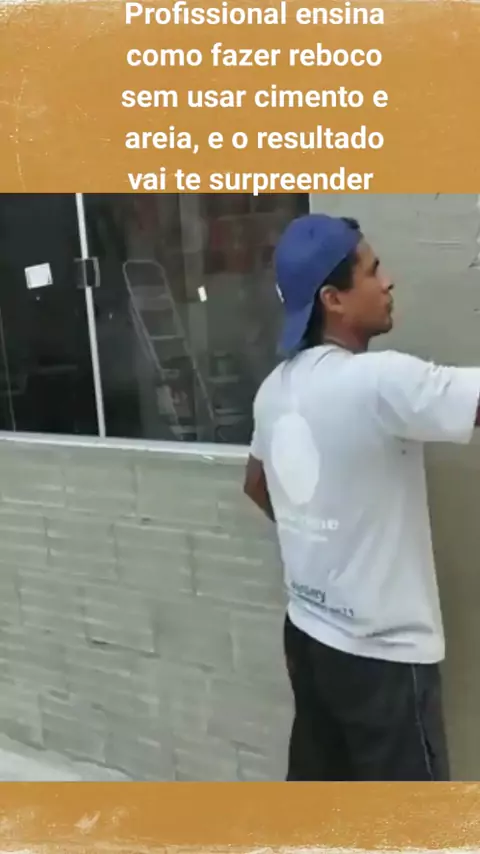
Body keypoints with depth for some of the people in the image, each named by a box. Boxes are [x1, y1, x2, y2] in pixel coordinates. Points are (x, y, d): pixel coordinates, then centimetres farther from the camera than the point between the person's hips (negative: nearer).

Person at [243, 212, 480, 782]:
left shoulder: (277, 387, 2)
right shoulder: (380, 381, -25)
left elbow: (256, 485, 17)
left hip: (308, 631, 8)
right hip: (381, 649, -8)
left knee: (315, 784, 24)